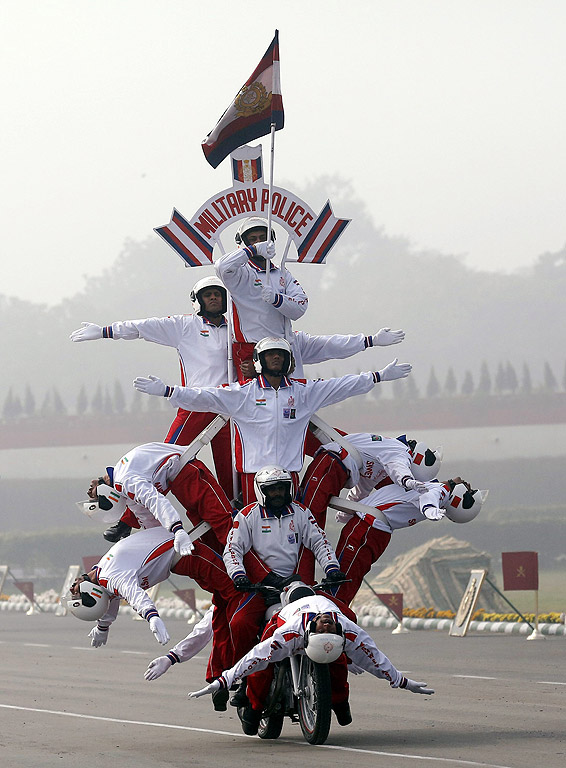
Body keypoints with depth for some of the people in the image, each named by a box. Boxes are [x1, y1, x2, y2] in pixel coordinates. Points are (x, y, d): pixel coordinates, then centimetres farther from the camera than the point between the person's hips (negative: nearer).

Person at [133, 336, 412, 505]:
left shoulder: (303, 391, 11)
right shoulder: (243, 393, 5)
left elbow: (341, 387, 14)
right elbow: (204, 397, 1)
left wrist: (380, 376, 13)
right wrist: (165, 391, -7)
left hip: (289, 471, 2)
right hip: (253, 471, -2)